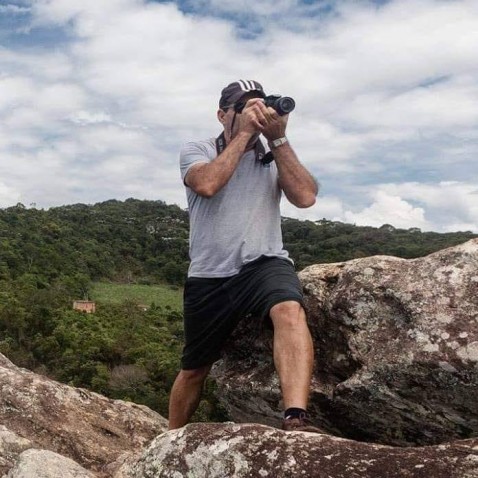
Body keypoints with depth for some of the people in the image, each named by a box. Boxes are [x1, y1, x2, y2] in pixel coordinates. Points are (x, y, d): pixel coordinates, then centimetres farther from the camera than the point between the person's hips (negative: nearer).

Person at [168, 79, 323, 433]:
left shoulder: (275, 158, 10)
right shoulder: (197, 151, 5)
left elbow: (306, 197, -8)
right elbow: (207, 184, -18)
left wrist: (277, 138, -10)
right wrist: (244, 133, -13)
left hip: (265, 263, 0)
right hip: (210, 276, 0)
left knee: (291, 311, -35)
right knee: (194, 369, 13)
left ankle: (296, 420, -45)